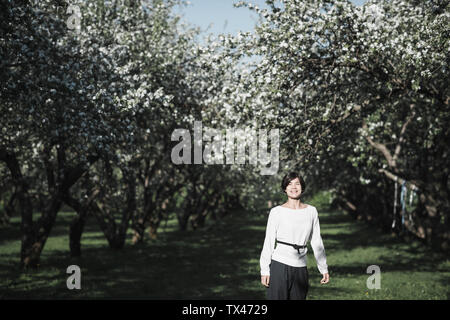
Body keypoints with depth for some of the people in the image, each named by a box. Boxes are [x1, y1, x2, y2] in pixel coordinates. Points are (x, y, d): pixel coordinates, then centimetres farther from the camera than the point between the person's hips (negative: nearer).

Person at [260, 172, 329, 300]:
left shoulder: (311, 211, 8)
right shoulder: (276, 212, -2)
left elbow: (316, 242, 12)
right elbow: (269, 242, -2)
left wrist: (324, 268, 11)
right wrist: (264, 270, -6)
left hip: (300, 268, 4)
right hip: (280, 265, -3)